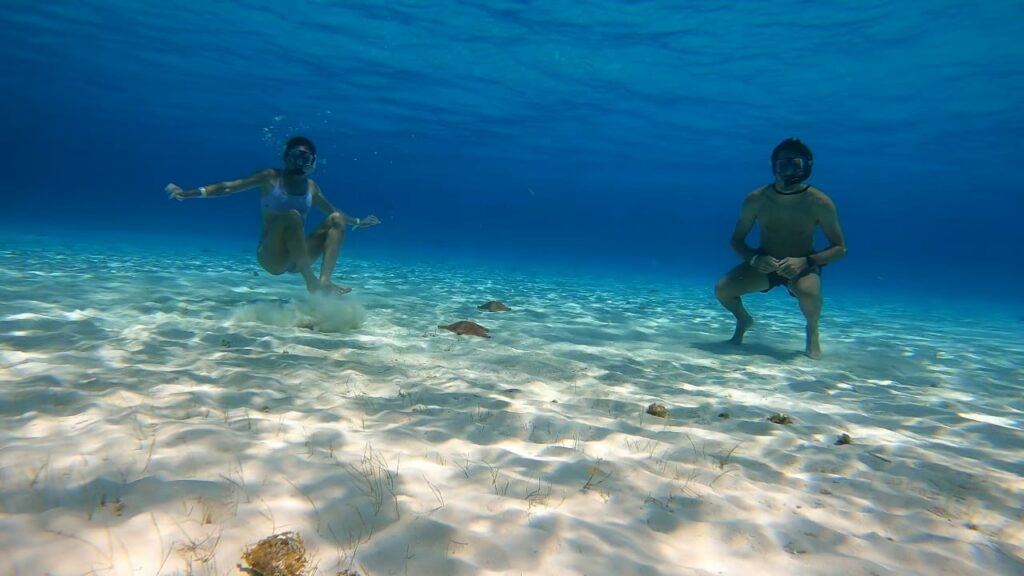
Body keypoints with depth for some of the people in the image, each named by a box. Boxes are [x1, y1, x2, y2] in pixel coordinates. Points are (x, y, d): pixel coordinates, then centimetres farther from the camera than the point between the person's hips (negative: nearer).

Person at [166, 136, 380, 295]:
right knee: (292, 216, -33)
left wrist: (357, 222, 29)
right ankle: (312, 282, -32)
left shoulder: (311, 186, 9)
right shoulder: (271, 177, -4)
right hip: (271, 257, -5)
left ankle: (325, 281, -24)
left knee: (336, 219, -8)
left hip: (297, 259, 5)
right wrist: (188, 193, -15)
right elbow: (228, 187, -7)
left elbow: (333, 211, 26)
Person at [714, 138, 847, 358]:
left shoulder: (819, 202, -17)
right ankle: (743, 320, 17)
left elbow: (840, 248, -11)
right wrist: (754, 259, -25)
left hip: (802, 267, -2)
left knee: (808, 292, -37)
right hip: (764, 265, 3)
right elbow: (737, 240, -4)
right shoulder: (756, 199, -13)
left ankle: (812, 330, 0)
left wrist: (805, 261, -29)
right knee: (722, 289, -20)